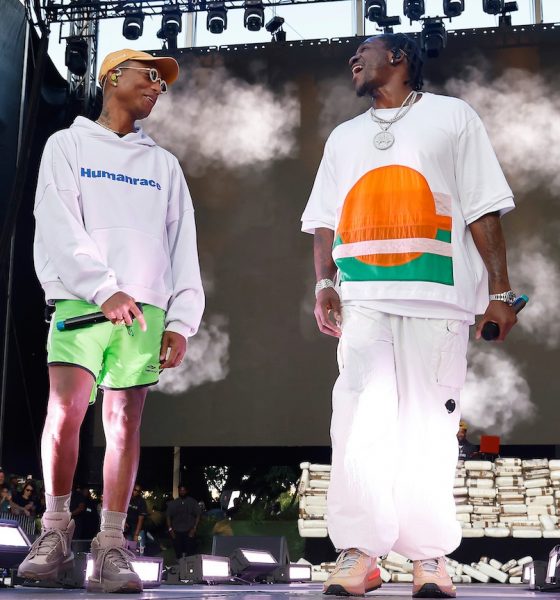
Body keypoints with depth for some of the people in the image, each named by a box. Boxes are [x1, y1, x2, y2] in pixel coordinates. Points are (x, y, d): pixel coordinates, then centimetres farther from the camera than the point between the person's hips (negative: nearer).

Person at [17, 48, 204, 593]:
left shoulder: (164, 164, 23)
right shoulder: (68, 145, 13)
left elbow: (184, 247, 16)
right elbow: (58, 227, -1)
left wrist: (181, 320, 4)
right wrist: (105, 290, -12)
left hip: (145, 307, 3)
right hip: (81, 300, -2)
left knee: (125, 423, -4)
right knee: (64, 412, -16)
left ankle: (111, 549, -2)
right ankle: (56, 532, 0)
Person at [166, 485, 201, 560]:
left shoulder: (193, 502, 6)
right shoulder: (172, 503, 11)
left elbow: (198, 515, 4)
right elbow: (168, 516, 13)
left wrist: (194, 528, -5)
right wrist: (170, 529, 2)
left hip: (189, 532, -2)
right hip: (176, 532, 2)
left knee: (189, 554, -10)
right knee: (178, 555, -2)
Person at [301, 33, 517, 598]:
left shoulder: (452, 116, 13)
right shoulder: (343, 137, 24)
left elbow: (483, 210, 5)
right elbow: (324, 220, 18)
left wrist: (500, 291, -3)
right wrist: (325, 283, 1)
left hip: (438, 296, -2)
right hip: (362, 298, 3)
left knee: (430, 425, -3)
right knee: (359, 423, -6)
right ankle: (358, 553, -2)